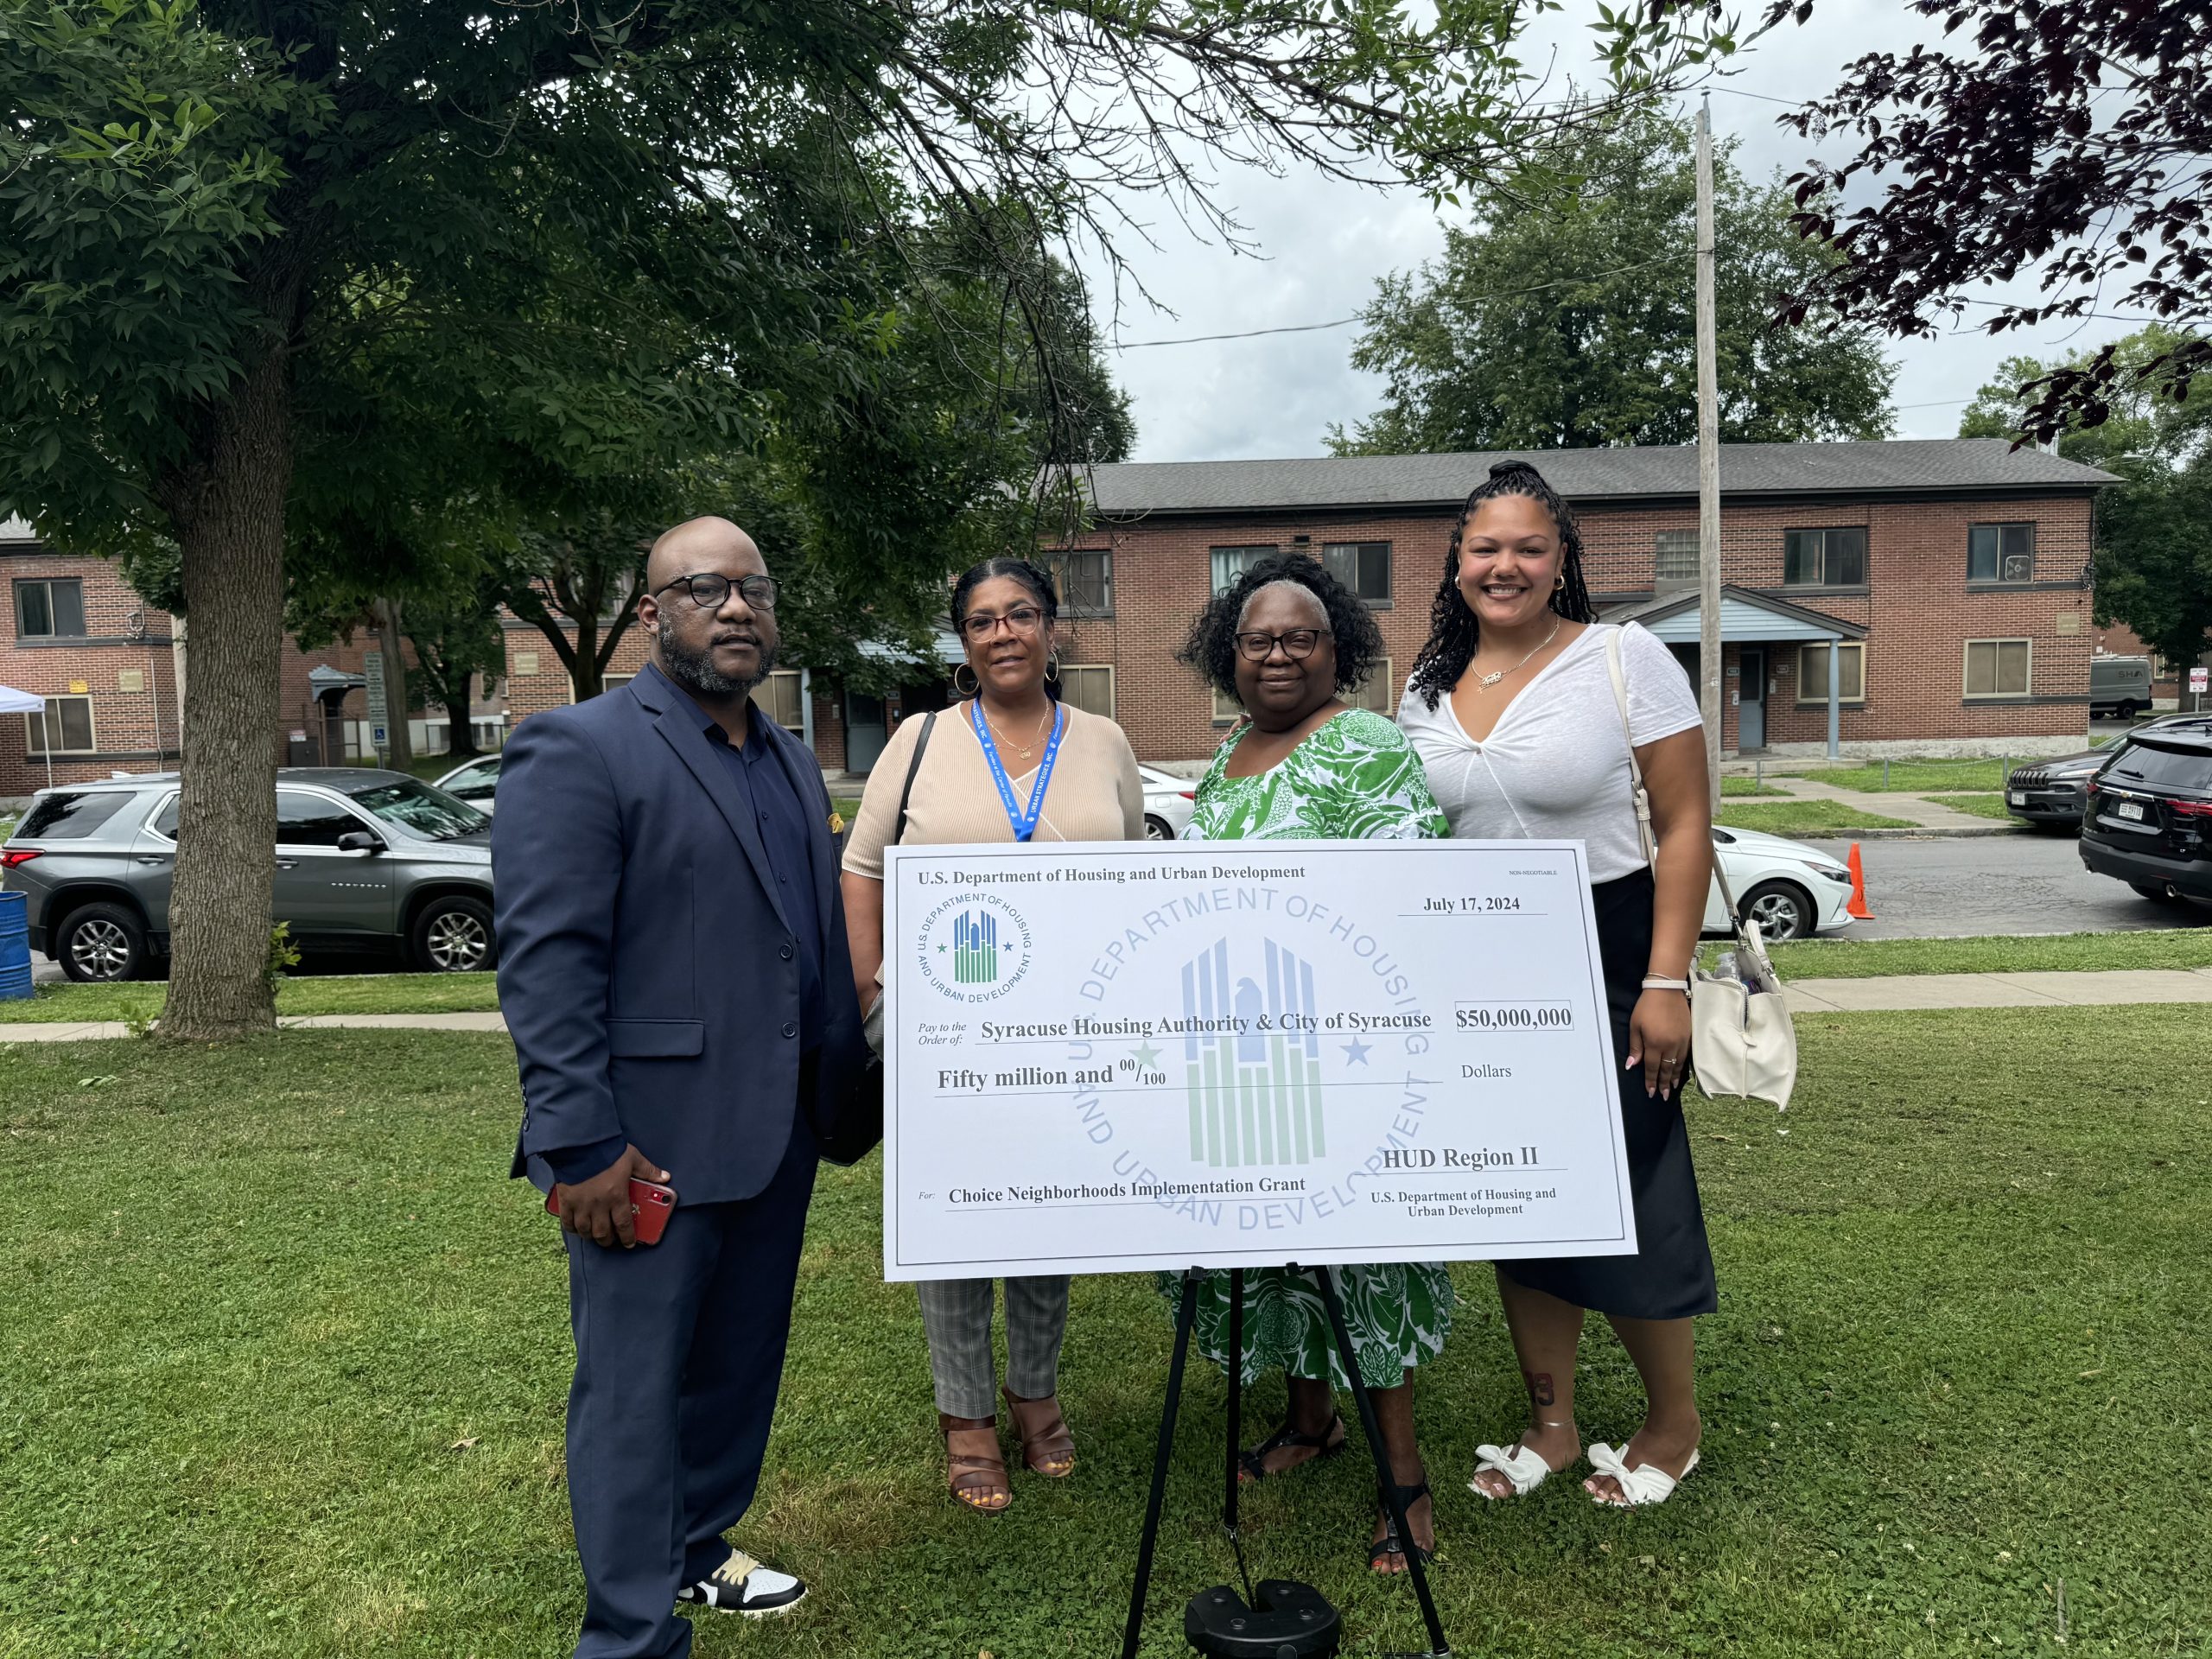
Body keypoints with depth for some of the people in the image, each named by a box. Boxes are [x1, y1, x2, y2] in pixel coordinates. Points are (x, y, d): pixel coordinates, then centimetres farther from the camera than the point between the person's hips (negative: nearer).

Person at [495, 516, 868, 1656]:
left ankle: (697, 1552, 40)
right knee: (635, 1389, 4)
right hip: (652, 1144, -8)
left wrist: (847, 1084, 14)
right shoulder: (578, 749, -11)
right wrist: (582, 1147, -19)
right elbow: (547, 963, -16)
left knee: (739, 1368, 20)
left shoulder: (791, 760, 15)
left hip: (777, 1135, 8)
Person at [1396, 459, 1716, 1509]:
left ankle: (1673, 1423, 26)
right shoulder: (1427, 687, 7)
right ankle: (1550, 1422, 29)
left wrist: (1666, 981, -15)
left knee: (1625, 1196, 3)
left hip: (1604, 960, -5)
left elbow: (1685, 828, -10)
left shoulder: (1626, 658, -8)